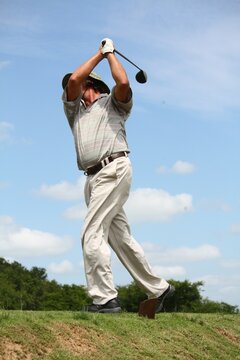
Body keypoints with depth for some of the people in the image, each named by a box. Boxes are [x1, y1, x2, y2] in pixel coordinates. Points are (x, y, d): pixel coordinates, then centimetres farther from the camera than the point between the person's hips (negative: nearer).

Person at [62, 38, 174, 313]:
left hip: (114, 169, -7)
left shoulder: (112, 103, 14)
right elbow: (73, 79, 10)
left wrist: (110, 53, 5)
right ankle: (157, 288, 16)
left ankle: (104, 298, -20)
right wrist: (98, 54, 18)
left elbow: (123, 83, -10)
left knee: (92, 233, -18)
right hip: (93, 177, 7)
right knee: (120, 237, 7)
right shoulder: (74, 110, 28)